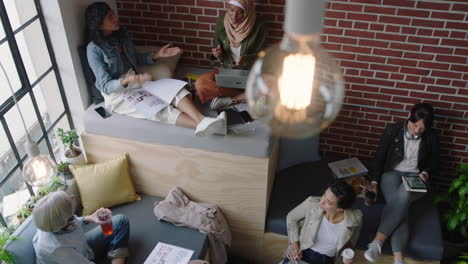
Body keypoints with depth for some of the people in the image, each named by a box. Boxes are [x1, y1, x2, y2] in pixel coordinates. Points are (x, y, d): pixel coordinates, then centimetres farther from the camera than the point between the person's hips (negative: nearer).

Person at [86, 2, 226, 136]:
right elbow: (105, 85, -18)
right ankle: (201, 126, -45)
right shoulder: (94, 49, -16)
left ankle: (203, 121, -41)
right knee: (158, 109, -29)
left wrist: (157, 55, 3)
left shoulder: (120, 34, 5)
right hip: (116, 93, -6)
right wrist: (128, 80, -37)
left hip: (135, 82, 6)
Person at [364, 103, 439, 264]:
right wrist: (374, 181, -9)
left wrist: (426, 173, -10)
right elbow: (380, 157, 0)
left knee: (403, 196, -36)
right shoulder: (392, 130, -4)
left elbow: (433, 164, 13)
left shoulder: (431, 138, 2)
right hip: (392, 173, 0)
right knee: (399, 204, -33)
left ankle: (378, 241, -41)